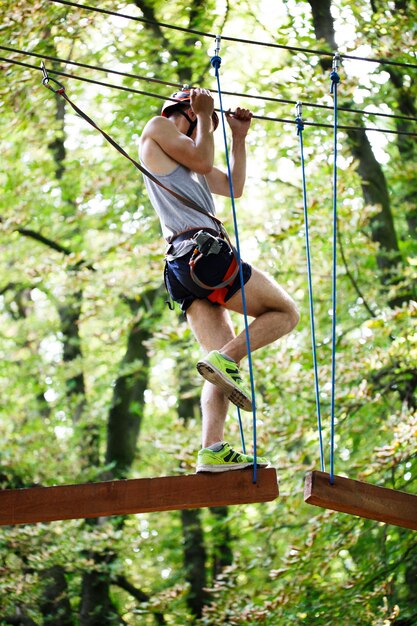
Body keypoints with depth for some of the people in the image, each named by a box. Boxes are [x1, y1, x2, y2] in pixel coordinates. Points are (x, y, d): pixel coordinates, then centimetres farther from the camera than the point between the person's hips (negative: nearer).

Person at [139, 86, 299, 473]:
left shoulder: (183, 159, 34)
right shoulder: (157, 128, 10)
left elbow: (234, 187, 34)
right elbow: (202, 160, -4)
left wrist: (239, 137, 31)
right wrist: (204, 115, 8)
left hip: (183, 266, 9)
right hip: (201, 249, -9)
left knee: (223, 362, -2)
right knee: (284, 313, -3)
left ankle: (213, 451, -15)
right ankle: (225, 359, -21)